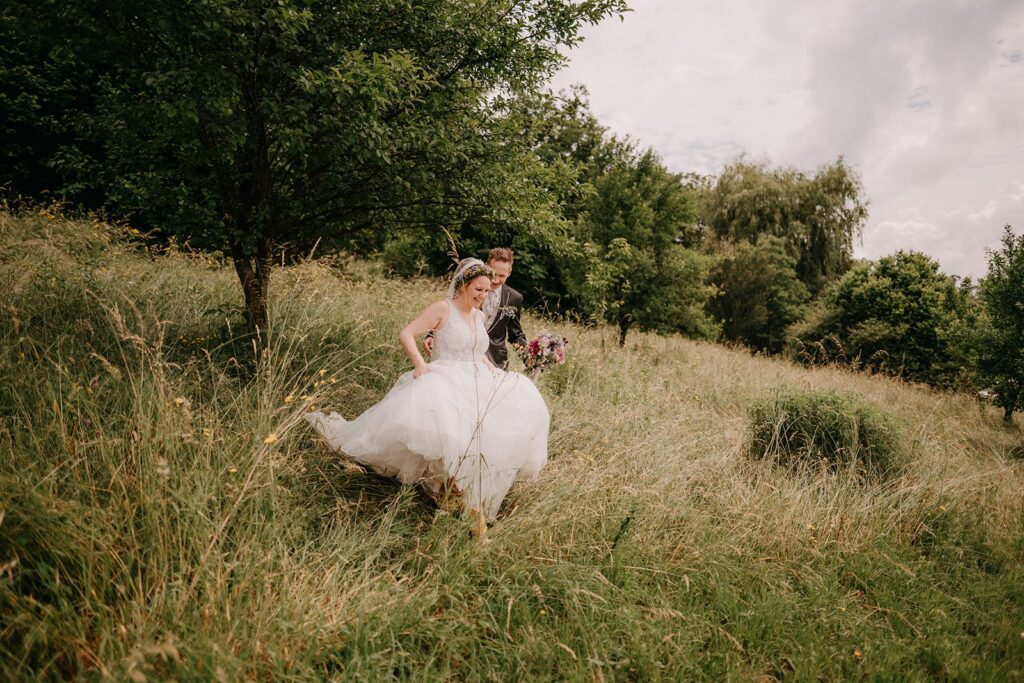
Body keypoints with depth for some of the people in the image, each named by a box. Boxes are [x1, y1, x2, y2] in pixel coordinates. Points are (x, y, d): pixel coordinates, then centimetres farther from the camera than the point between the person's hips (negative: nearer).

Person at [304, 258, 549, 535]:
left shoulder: (478, 315, 17)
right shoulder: (443, 308, -4)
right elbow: (406, 334, -10)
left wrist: (494, 370, 13)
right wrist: (420, 364, -24)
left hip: (476, 383, 7)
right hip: (445, 379, -7)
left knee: (521, 398, -11)